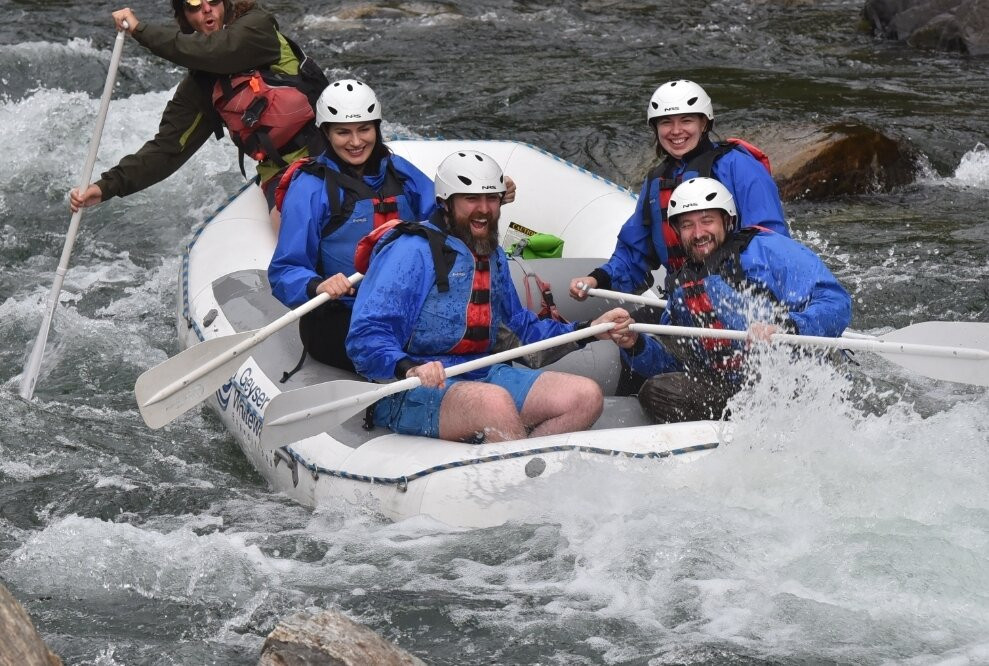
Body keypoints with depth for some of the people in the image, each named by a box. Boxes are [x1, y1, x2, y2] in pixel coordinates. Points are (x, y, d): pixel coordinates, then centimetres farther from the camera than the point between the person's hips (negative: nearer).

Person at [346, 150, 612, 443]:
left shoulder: (494, 255, 19)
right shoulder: (413, 251, -10)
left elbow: (521, 324, 29)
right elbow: (365, 338, -19)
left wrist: (589, 330, 15)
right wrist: (411, 368, -39)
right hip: (410, 395, -8)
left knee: (586, 396, -9)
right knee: (495, 401, -38)